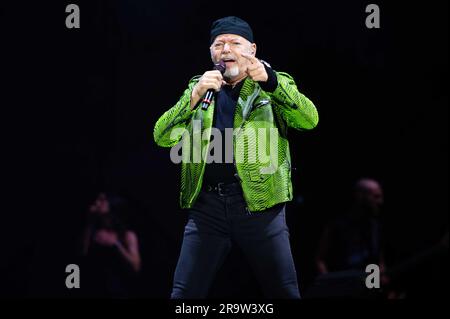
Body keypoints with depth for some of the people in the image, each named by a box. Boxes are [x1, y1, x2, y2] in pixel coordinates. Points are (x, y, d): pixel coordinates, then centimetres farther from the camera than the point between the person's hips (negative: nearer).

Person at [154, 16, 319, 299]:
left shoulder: (275, 86, 10)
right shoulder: (198, 89, 16)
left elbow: (309, 120, -9)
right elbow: (163, 137, 5)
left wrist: (269, 80, -22)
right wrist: (195, 96, -10)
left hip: (260, 202, -2)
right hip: (206, 204, 2)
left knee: (284, 291, 0)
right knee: (184, 293, 0)